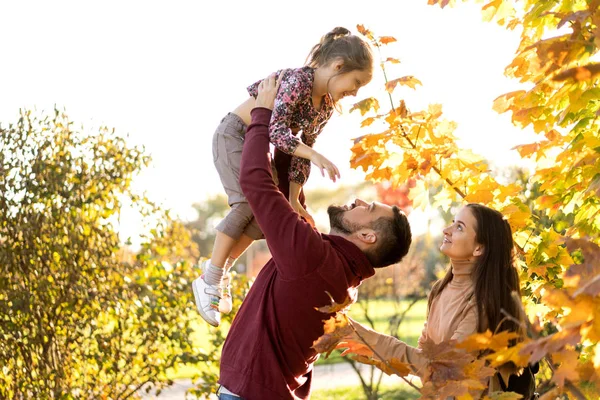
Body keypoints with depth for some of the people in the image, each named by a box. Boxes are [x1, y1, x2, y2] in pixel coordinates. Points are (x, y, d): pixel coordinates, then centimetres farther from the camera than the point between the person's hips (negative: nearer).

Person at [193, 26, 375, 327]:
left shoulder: (326, 108, 0)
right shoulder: (298, 80, -27)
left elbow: (300, 153, 2)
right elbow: (275, 129, -36)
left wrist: (293, 199, -4)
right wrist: (315, 155, -45)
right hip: (234, 134, -9)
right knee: (249, 202, -22)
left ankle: (221, 270, 10)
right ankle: (209, 280, -15)